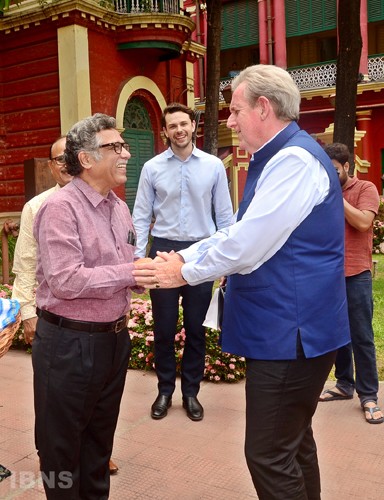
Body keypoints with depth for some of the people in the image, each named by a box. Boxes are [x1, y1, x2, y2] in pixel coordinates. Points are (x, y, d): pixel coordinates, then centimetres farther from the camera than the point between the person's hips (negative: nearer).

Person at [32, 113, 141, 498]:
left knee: (100, 437, 24)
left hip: (114, 338, 8)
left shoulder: (119, 208, 7)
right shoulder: (60, 207, -18)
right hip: (68, 342, -7)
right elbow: (66, 281, -26)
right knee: (61, 444, 13)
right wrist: (133, 272, -23)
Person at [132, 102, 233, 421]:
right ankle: (165, 390, 28)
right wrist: (138, 258, -5)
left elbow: (225, 216, 3)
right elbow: (141, 217, 1)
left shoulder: (214, 166, 1)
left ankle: (191, 392, 28)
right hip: (163, 250, 0)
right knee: (164, 327, 9)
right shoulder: (152, 168, 0)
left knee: (196, 328, 11)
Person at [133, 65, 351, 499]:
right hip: (284, 328, 10)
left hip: (291, 331, -10)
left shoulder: (294, 160, -19)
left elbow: (246, 247, -23)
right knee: (293, 443, 22)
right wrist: (183, 256, 8)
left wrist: (183, 273, -9)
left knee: (270, 456, 2)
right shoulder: (275, 160, 14)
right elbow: (239, 232, 16)